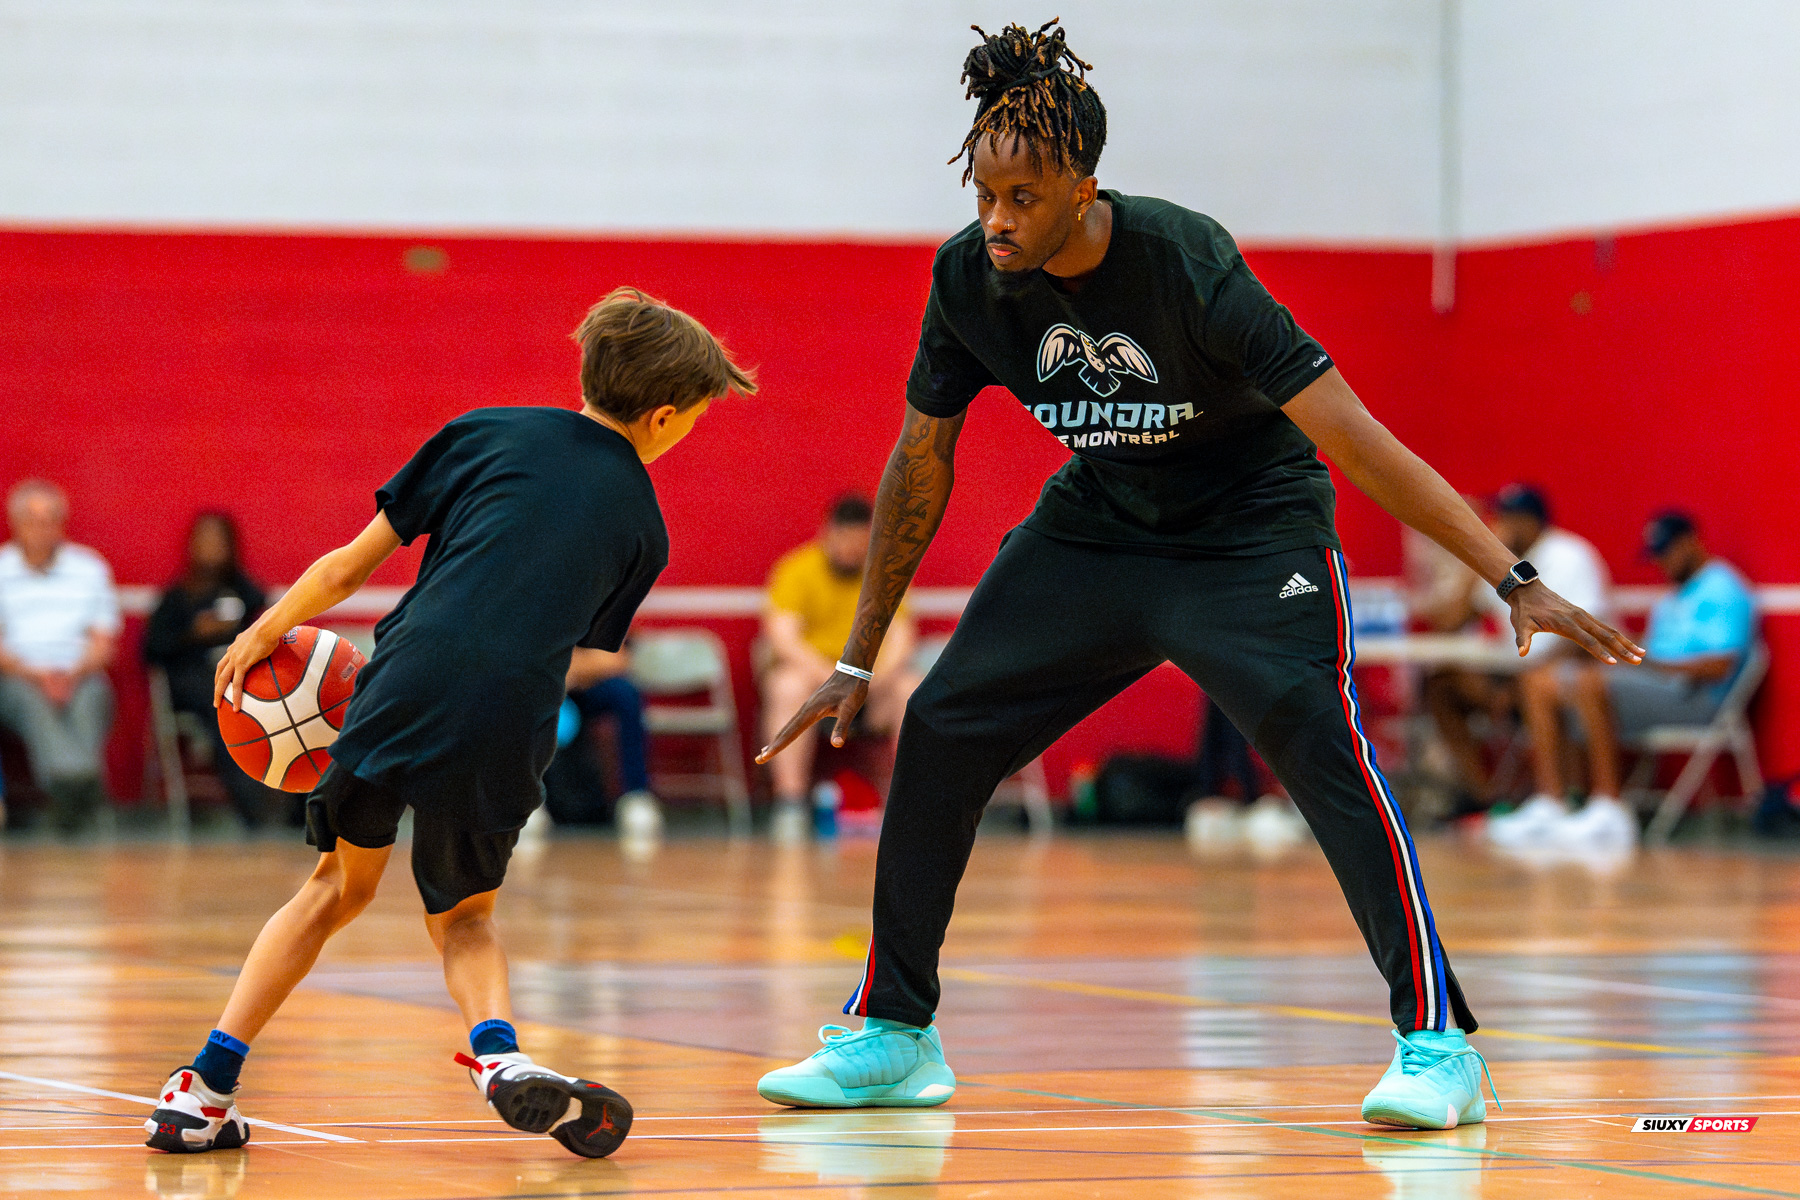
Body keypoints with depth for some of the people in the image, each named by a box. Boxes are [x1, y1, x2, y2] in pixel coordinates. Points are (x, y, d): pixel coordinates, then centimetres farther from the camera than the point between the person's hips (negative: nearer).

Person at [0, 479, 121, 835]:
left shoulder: (91, 569, 14)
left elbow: (104, 644, 7)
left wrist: (73, 675, -14)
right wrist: (35, 675, -17)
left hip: (80, 677, 1)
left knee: (91, 696, -34)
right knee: (32, 697, -36)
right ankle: (75, 781, -64)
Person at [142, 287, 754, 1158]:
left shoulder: (485, 434, 14)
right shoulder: (640, 526, 17)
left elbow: (352, 564, 14)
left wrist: (265, 632, 27)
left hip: (402, 687, 0)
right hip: (503, 735, 0)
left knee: (342, 884, 22)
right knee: (463, 913, 24)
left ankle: (203, 1089, 17)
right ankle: (499, 1054, -7)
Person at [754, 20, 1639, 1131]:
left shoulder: (1187, 266, -31)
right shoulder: (970, 277, -15)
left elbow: (1354, 438, -32)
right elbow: (920, 466, 0)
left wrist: (1516, 581, -36)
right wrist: (857, 663, 5)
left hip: (1251, 527, -5)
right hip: (1096, 525, 5)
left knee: (1312, 732, -27)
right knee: (940, 732, -3)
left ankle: (1438, 1044, -23)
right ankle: (892, 1035, 13)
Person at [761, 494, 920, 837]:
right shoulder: (797, 569, -7)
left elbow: (901, 635, -1)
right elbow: (782, 638, -17)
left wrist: (880, 677, -23)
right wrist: (833, 679, -30)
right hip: (810, 670, -3)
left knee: (912, 689, -26)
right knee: (789, 687, -36)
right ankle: (790, 805, -35)